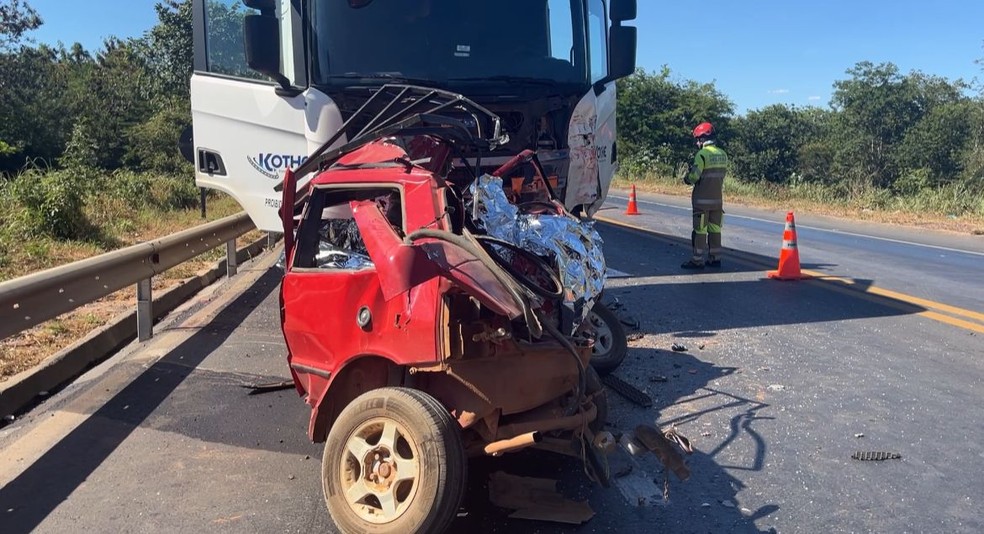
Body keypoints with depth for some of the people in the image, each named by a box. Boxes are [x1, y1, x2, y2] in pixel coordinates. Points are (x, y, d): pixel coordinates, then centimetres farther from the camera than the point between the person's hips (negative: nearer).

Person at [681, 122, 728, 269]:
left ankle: (697, 260, 1)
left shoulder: (702, 154, -14)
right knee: (715, 229, 12)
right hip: (717, 199, 7)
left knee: (700, 230, -2)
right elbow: (721, 175, 12)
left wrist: (687, 178, 5)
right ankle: (715, 258, 17)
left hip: (702, 199, -7)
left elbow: (694, 176, -17)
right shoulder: (722, 154, 8)